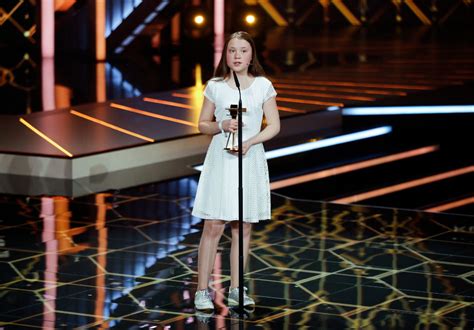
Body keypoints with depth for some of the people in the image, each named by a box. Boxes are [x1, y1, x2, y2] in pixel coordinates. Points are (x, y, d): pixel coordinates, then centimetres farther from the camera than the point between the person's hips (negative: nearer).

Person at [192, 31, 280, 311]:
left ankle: (236, 290, 15)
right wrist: (221, 126, -13)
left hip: (250, 159, 1)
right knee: (214, 226, -6)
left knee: (243, 226, 6)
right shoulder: (215, 86, 2)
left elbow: (274, 125, 2)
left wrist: (250, 142, -13)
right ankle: (202, 291, -2)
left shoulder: (263, 86, 1)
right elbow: (203, 124, 8)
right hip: (220, 159, -1)